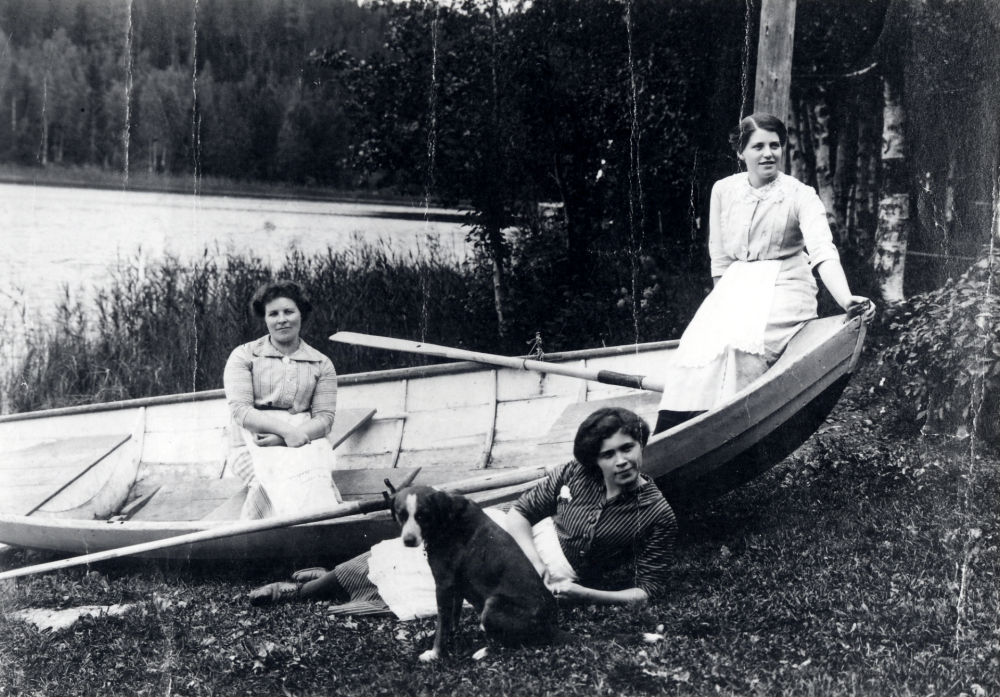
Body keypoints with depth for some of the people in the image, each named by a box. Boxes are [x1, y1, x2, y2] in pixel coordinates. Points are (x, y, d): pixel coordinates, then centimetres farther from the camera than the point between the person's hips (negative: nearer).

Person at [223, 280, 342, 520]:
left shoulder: (321, 365, 14)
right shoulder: (244, 356, 9)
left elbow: (325, 418, 5)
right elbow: (240, 411, -3)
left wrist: (281, 439, -14)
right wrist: (286, 430, -19)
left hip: (303, 441, 2)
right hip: (252, 443, -2)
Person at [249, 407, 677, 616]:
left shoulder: (657, 515, -16)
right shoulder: (573, 476, -8)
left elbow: (649, 590, -12)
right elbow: (519, 512, -2)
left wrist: (586, 595, -26)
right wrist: (538, 567, -19)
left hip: (565, 579, -3)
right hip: (525, 543, 3)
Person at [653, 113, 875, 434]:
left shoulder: (801, 196, -3)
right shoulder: (724, 191, 8)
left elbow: (823, 252, -18)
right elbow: (720, 259, 13)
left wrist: (846, 300, -34)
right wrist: (724, 308, 2)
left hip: (784, 287, -3)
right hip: (735, 288, 3)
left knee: (737, 344, -32)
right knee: (697, 347, -22)